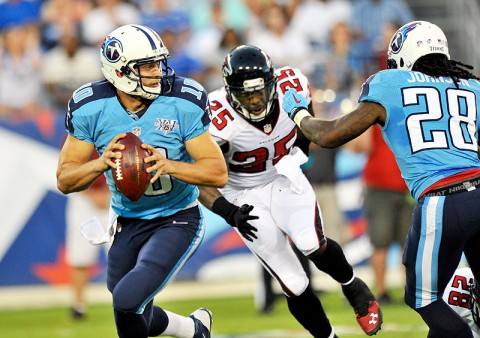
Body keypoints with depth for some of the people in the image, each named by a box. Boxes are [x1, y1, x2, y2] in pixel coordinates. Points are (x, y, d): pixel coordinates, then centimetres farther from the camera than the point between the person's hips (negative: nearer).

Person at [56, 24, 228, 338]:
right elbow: (65, 180, -7)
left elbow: (218, 173, -16)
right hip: (127, 223, 4)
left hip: (177, 220, -4)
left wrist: (168, 165, -33)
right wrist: (101, 163, -27)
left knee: (128, 300, -25)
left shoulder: (183, 103, -19)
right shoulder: (90, 108, -12)